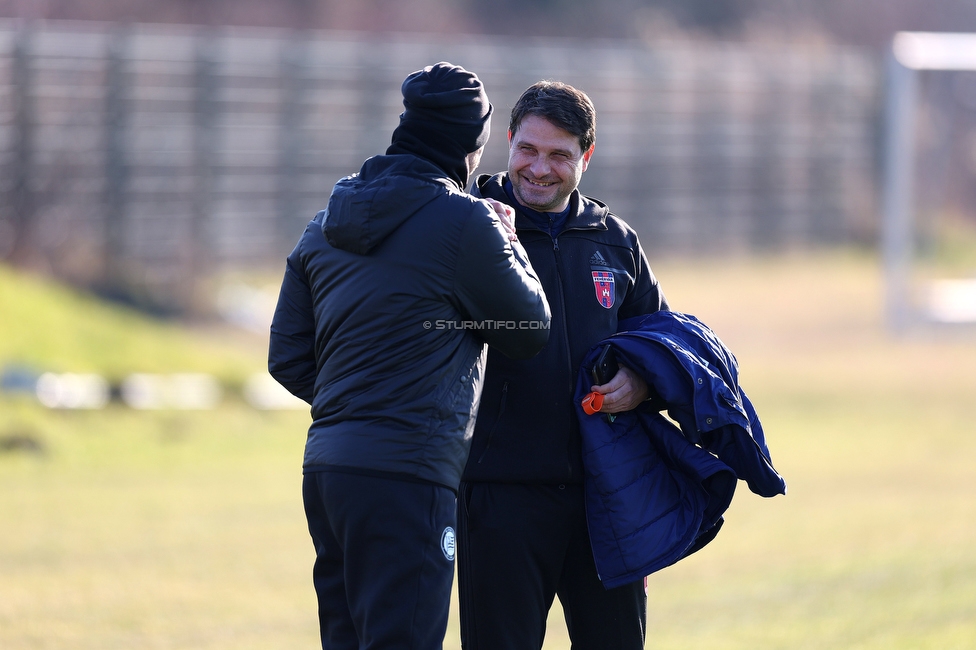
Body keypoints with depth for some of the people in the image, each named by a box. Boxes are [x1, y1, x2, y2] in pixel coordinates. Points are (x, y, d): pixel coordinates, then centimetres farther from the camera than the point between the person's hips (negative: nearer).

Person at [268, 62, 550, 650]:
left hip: (326, 464, 8)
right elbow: (530, 330, 1)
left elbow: (288, 358, 16)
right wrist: (508, 243, 15)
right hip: (406, 473, -8)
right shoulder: (463, 221, -9)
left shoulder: (327, 223, 14)